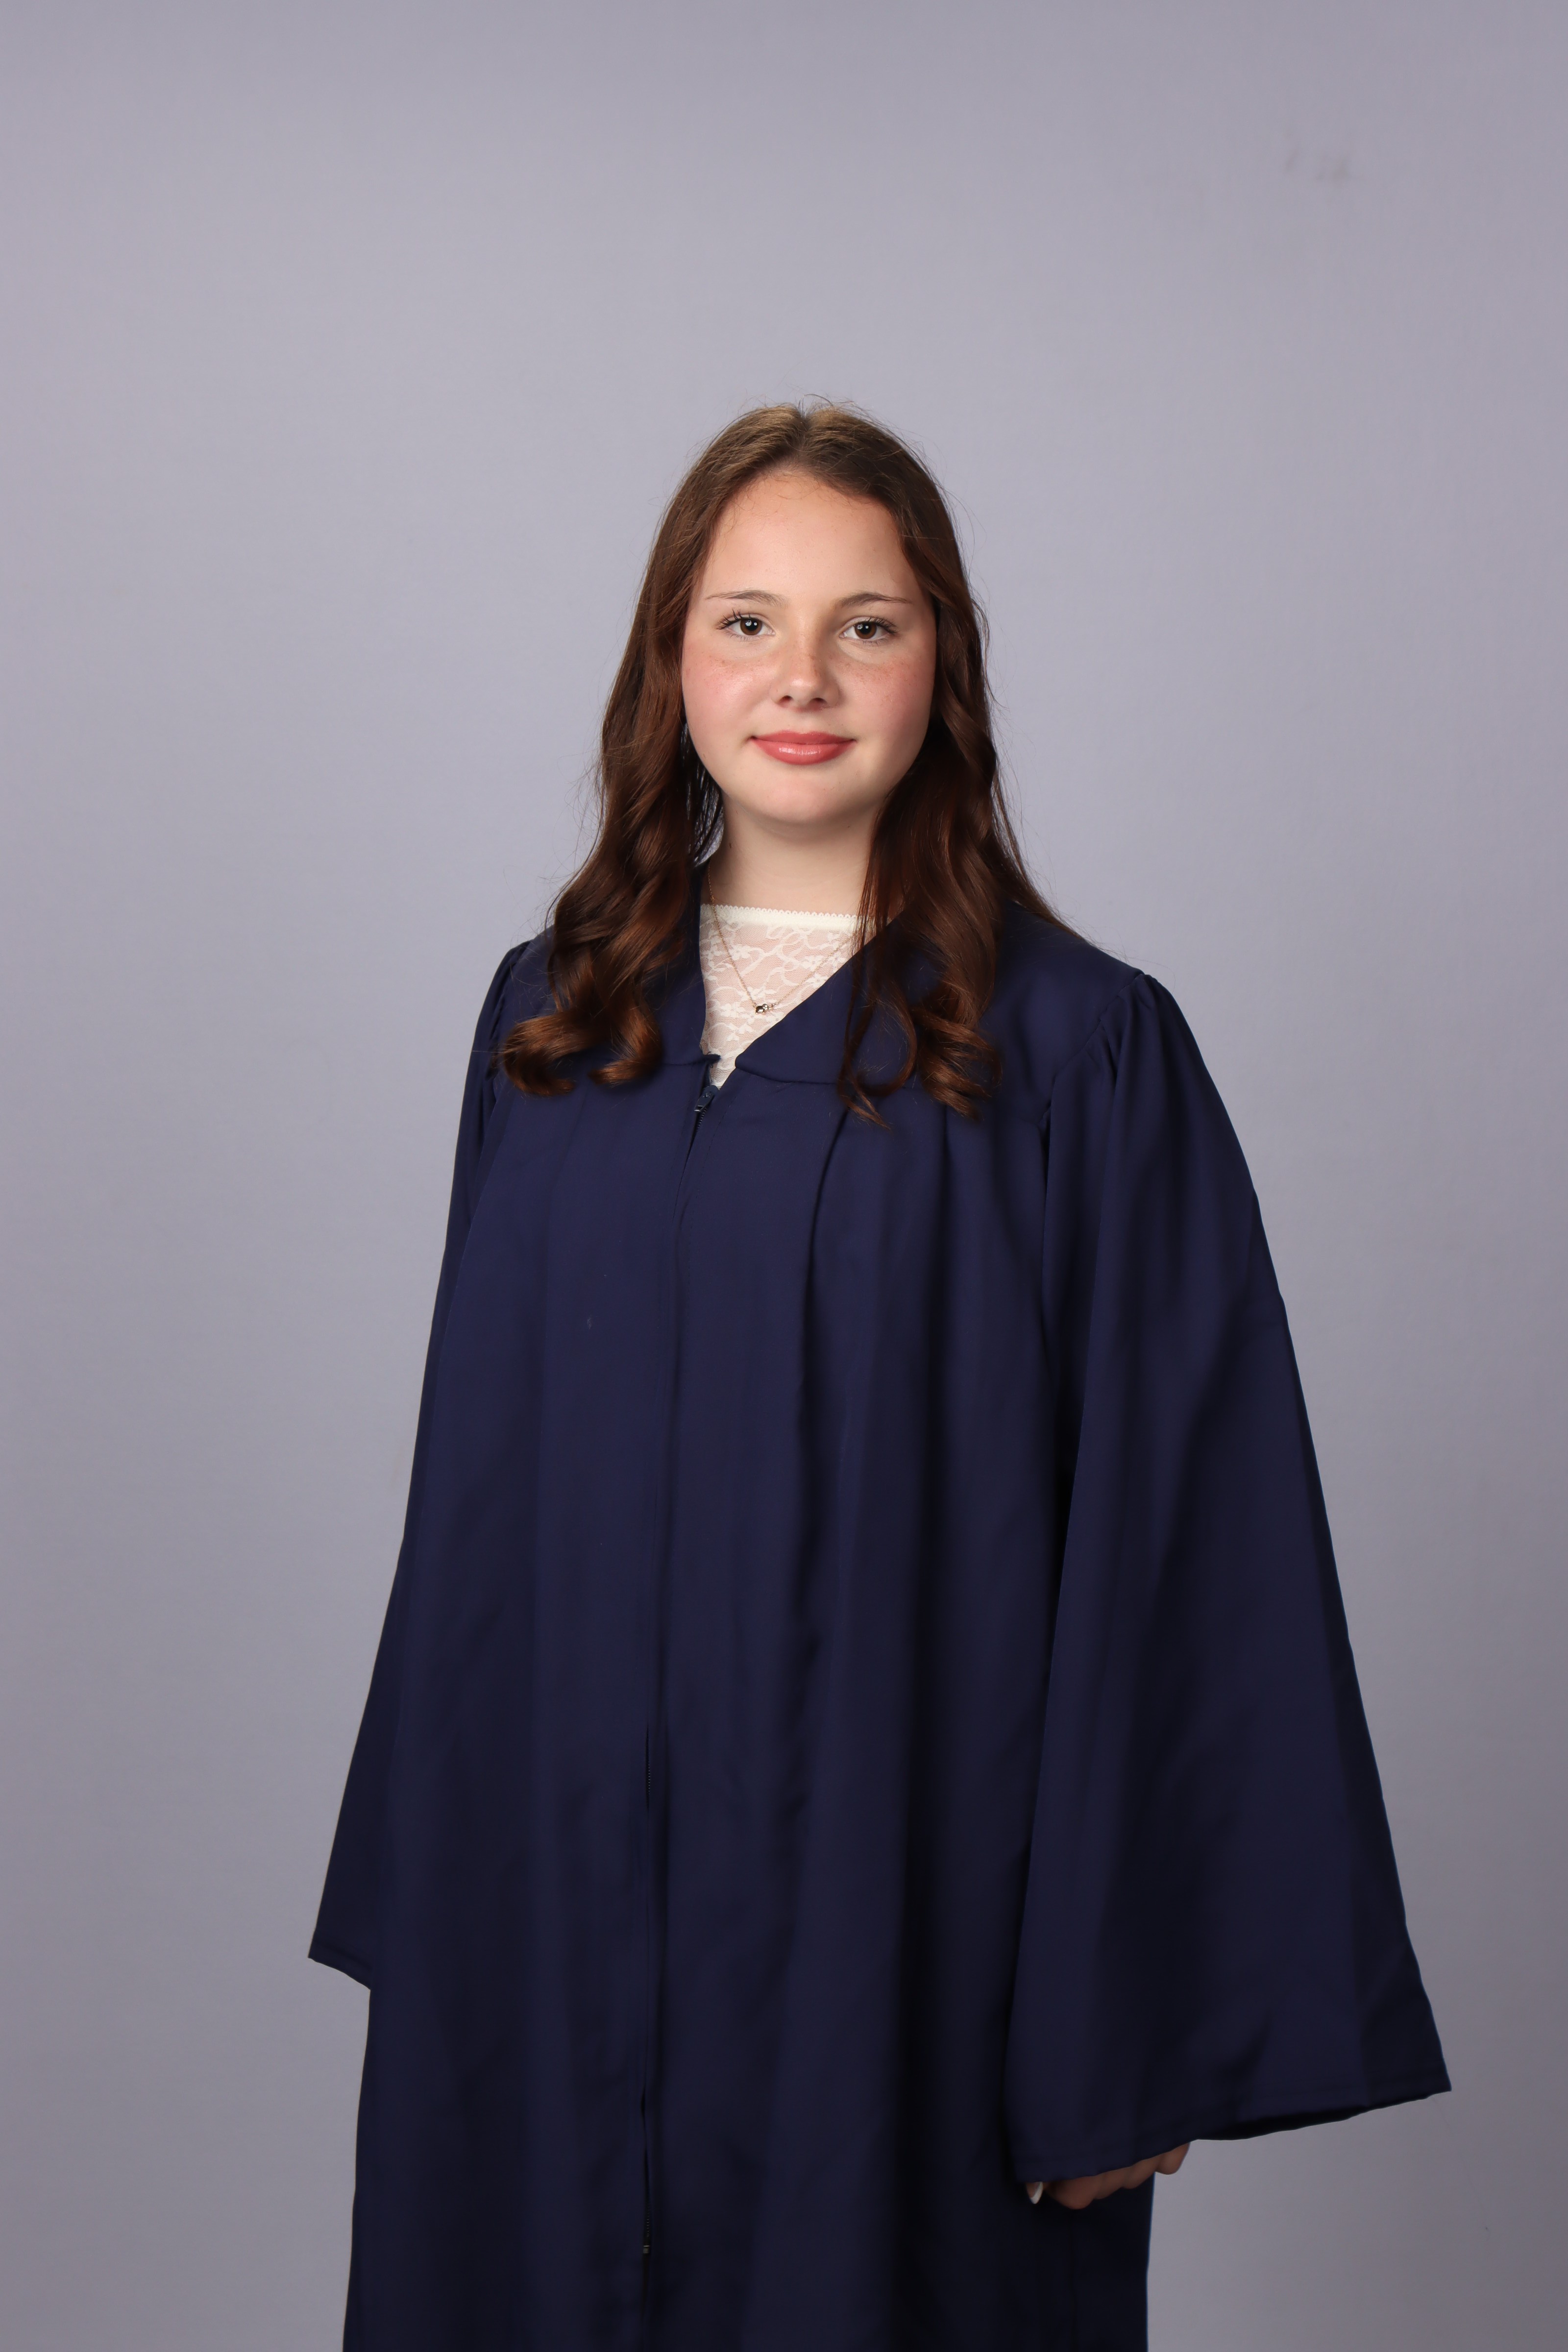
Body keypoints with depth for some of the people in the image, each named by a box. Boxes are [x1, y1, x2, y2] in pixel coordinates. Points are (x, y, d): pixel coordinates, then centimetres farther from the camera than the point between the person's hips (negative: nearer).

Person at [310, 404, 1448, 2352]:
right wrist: (433, 1890, 9)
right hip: (566, 1883, 4)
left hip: (903, 1883, -4)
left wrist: (1126, 2026, -12)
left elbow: (1183, 1553, -10)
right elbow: (480, 1472, 10)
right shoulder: (557, 1018, 5)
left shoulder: (1077, 1052, -9)